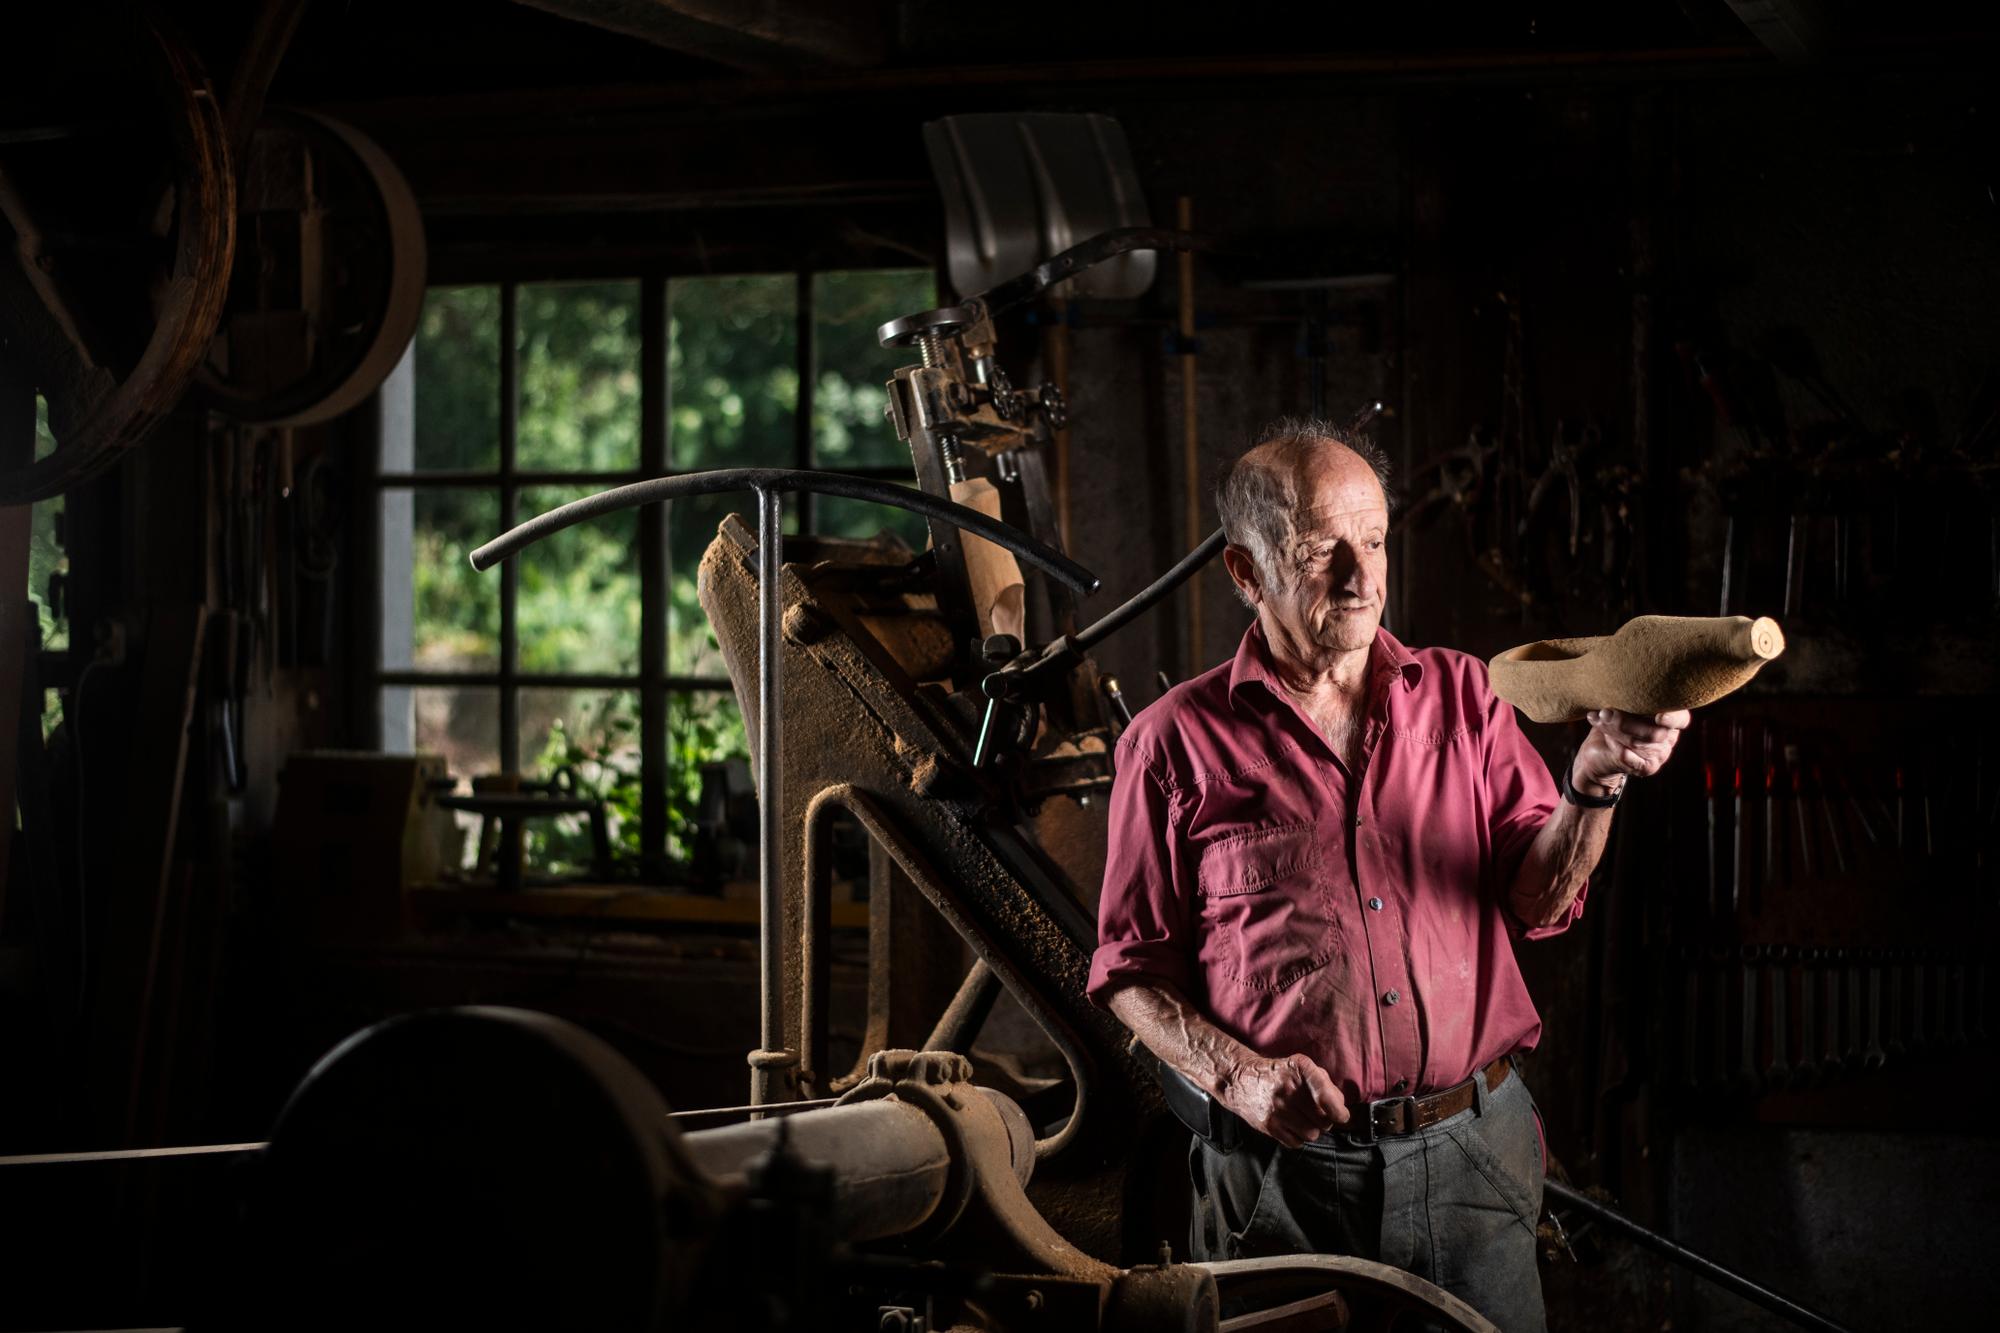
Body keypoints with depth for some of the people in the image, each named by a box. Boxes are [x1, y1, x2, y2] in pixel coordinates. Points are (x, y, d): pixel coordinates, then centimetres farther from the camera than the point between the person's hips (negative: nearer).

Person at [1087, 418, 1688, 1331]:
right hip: (1281, 1165, -2)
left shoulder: (1462, 696, 7)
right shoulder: (1178, 742, -1)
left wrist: (1592, 784, -18)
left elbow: (1538, 902, 0)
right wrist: (1237, 1075, -14)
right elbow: (1133, 970, 2)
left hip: (1469, 1154, 2)